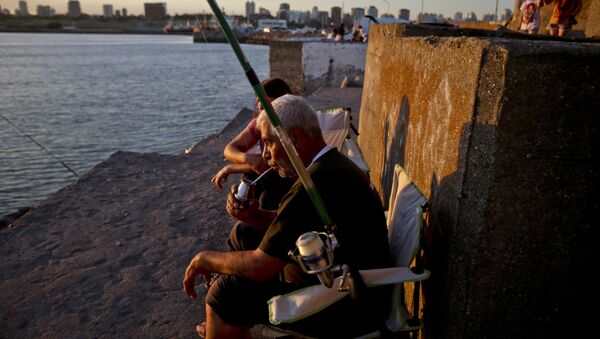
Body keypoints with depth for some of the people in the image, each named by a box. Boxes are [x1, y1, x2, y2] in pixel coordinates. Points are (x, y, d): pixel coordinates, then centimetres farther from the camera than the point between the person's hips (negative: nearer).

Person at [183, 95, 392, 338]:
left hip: (344, 312, -9)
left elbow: (259, 266, -22)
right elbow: (286, 225, 15)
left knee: (226, 292, -8)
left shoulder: (317, 182, -27)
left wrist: (206, 259, -6)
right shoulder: (334, 164, 5)